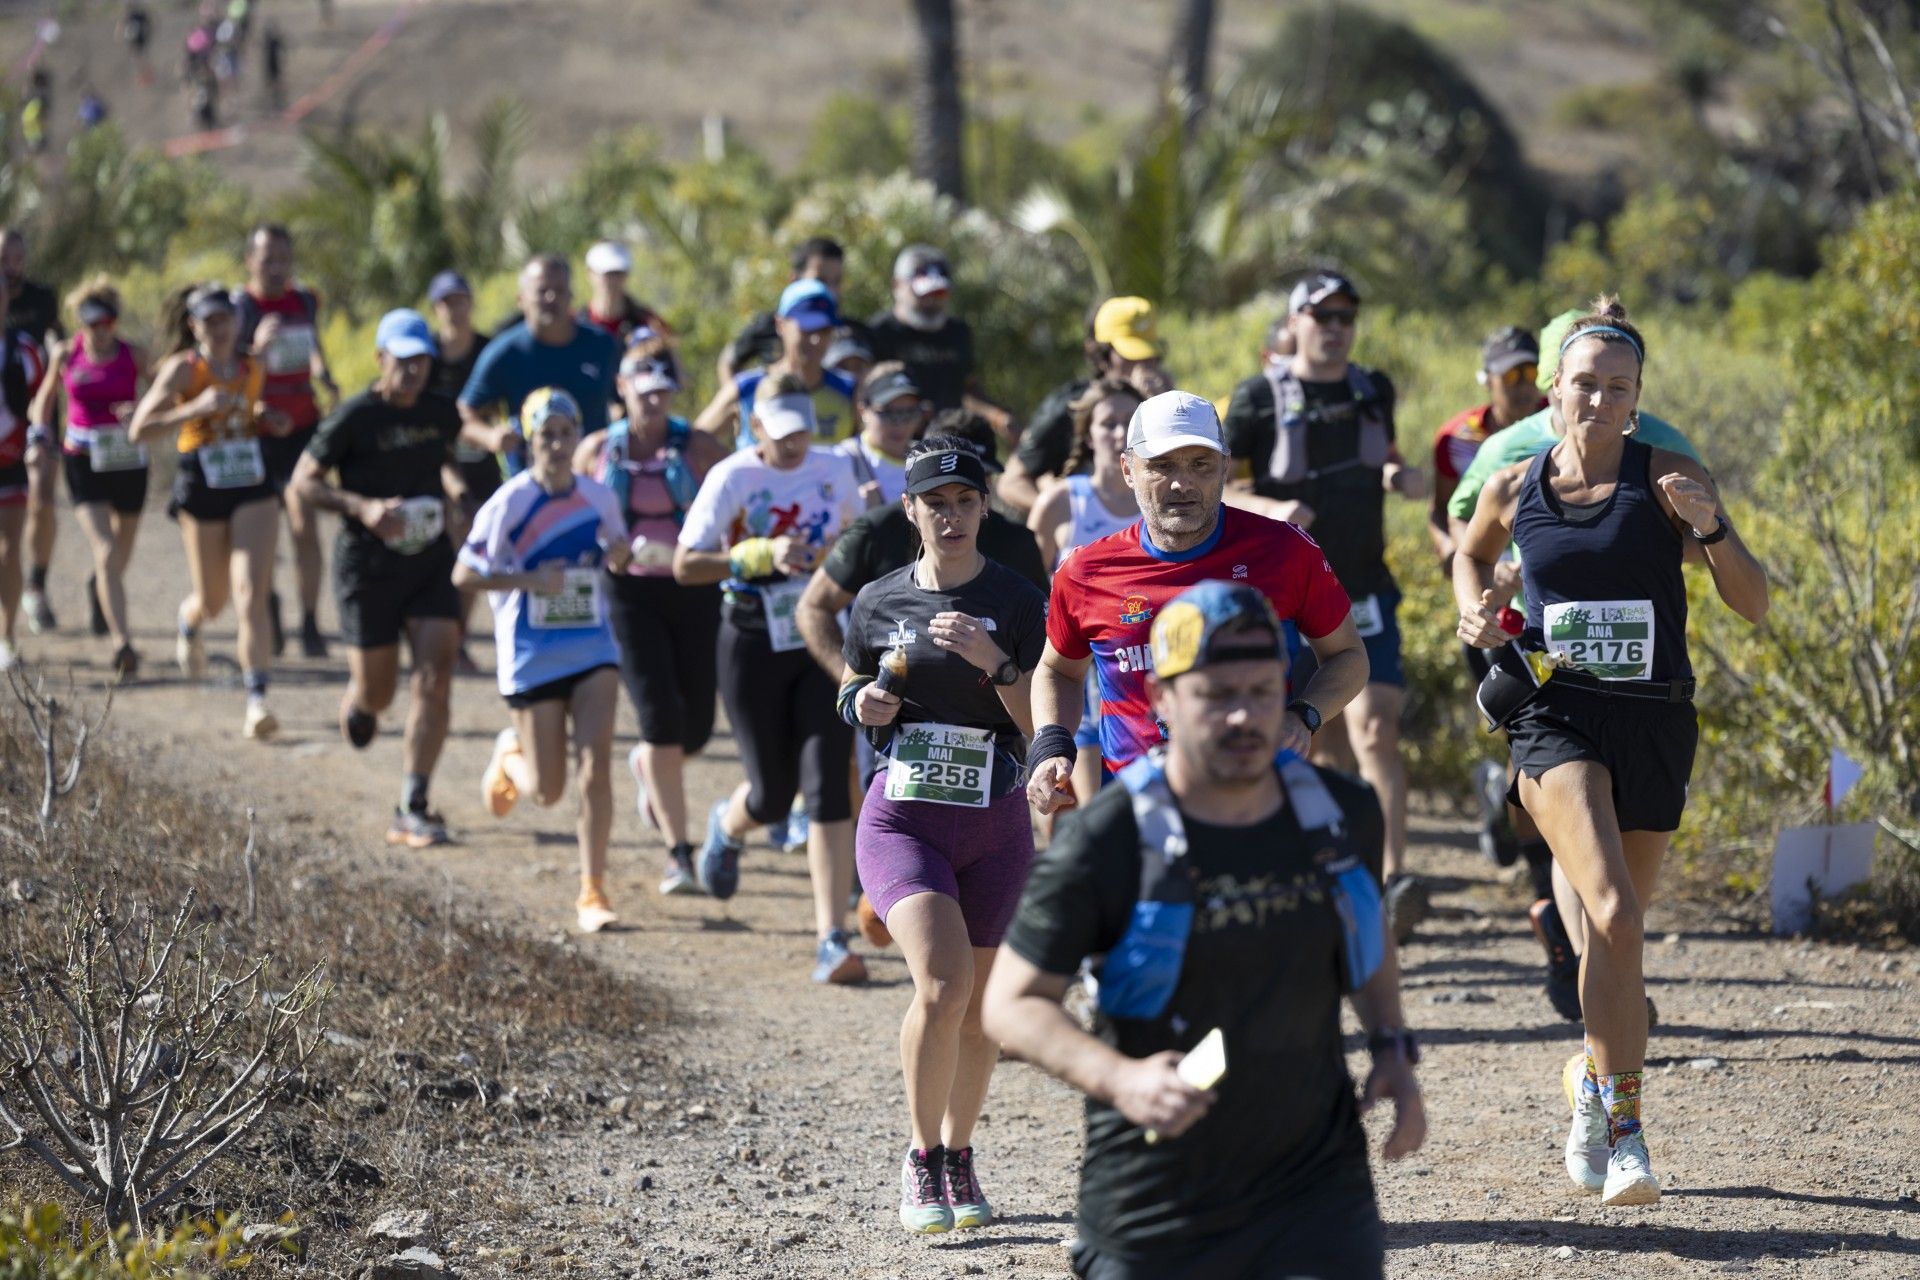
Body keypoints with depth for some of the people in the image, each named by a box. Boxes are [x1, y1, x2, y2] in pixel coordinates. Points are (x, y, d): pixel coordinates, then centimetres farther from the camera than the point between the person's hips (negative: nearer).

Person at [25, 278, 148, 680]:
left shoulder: (133, 356, -6)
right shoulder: (66, 356, -3)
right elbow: (47, 398, 12)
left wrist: (140, 411, -21)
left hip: (128, 462, 1)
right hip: (84, 462, -1)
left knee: (120, 555, 20)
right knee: (105, 553, -17)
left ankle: (99, 587, 57)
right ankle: (122, 644, -22)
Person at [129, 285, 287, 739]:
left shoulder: (252, 370, 6)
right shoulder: (183, 369, -8)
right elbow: (138, 430, -13)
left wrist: (270, 420, 4)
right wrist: (196, 408, -23)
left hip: (253, 488, 2)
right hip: (202, 491, -2)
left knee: (251, 595, -13)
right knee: (212, 600, 13)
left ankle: (257, 702, -17)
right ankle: (188, 626, 53)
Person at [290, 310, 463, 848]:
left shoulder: (442, 413, 4)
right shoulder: (353, 417, -10)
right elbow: (303, 481, -7)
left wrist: (453, 496, 9)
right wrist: (361, 506, -20)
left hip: (430, 562, 3)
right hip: (368, 566, -3)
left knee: (435, 679, -13)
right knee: (376, 695, 6)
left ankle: (412, 807, -10)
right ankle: (355, 698, 47)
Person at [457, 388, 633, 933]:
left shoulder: (598, 498, 1)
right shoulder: (510, 503, -11)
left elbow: (618, 550, 19)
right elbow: (464, 573, -10)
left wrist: (618, 555, -5)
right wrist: (529, 581, -22)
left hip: (593, 648, 2)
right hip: (533, 657, -2)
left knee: (595, 768, -12)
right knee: (548, 791, 4)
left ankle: (592, 893, -5)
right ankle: (509, 754, 41)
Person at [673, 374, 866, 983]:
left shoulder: (836, 470, 3)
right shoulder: (732, 478, -9)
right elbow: (686, 565, -15)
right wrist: (762, 554, -26)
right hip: (755, 644, -2)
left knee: (829, 786, -10)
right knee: (772, 794, 4)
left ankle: (831, 939, -12)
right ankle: (727, 825, 44)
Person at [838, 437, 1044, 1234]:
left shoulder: (1018, 602, -2)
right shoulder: (878, 602, 4)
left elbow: (1045, 723, -7)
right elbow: (850, 689, 19)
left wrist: (994, 663, -22)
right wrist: (861, 705, -3)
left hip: (995, 823, 0)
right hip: (902, 818, 0)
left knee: (977, 1008, 6)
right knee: (941, 986, -20)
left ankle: (958, 1157, 29)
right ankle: (920, 1160, -3)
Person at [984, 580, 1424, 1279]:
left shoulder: (1344, 815, 2)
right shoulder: (1102, 844, -12)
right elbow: (1012, 1003, -8)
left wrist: (1392, 1050, 6)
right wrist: (1119, 1079, -23)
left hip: (1316, 1180, 2)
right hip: (1153, 1191, -2)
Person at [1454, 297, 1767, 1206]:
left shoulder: (1666, 479, -3)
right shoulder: (1512, 490, 2)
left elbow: (1753, 605, -7)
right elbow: (1470, 554, 26)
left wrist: (1710, 529, -24)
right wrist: (1474, 610, 5)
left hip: (1651, 722, 1)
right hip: (1555, 714, -1)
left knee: (1615, 932, 12)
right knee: (1615, 919, -22)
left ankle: (1593, 1100, 38)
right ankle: (1625, 1132, -19)